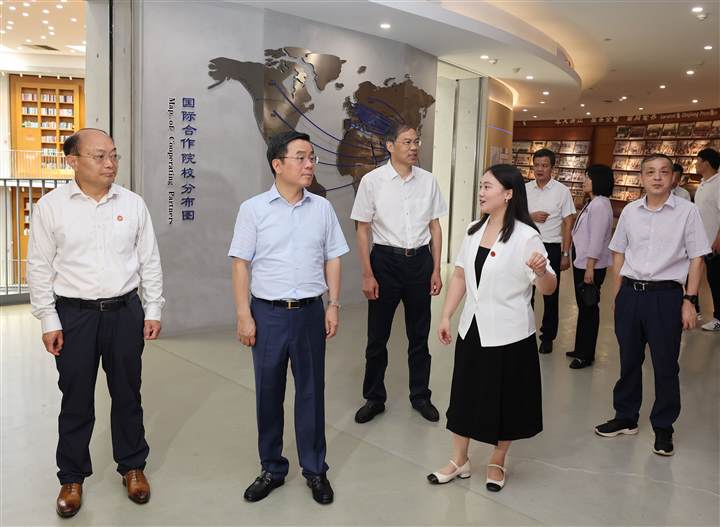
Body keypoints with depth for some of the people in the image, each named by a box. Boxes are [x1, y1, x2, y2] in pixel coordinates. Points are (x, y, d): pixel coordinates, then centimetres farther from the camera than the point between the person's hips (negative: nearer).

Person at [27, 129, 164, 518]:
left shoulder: (133, 204, 2)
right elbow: (40, 267, -1)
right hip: (74, 314, -1)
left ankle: (132, 467, 29)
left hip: (125, 311, 2)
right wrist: (49, 321, -4)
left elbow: (150, 262, 6)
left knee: (127, 394, 12)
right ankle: (72, 477, 26)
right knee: (76, 400, 8)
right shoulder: (51, 205, -3)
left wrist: (153, 311, 3)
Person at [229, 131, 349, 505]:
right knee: (268, 393, 10)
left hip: (310, 311, 2)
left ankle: (315, 470, 26)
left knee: (311, 391, 10)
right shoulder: (253, 209, -4)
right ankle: (272, 469, 28)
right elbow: (241, 264, -3)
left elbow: (332, 260, 8)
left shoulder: (322, 208, 4)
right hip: (267, 313, -1)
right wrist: (244, 315, -7)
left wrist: (333, 305, 2)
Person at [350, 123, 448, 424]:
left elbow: (435, 227, 6)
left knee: (419, 334, 14)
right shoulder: (372, 181, -7)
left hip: (420, 260, 2)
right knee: (377, 335, 9)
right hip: (385, 260, -2)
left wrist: (436, 270, 3)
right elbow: (363, 230, -4)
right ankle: (374, 398, 28)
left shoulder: (428, 180, 2)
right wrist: (367, 275, -8)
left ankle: (420, 395, 32)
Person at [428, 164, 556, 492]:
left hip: (508, 333, -5)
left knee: (505, 400, 10)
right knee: (464, 394, 13)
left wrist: (541, 271, -35)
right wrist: (446, 316, 7)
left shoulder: (525, 236, -14)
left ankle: (497, 463, 32)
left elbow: (548, 289, -13)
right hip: (473, 329, 5)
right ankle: (459, 461, 30)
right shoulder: (474, 231, 4)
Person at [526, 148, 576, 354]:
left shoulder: (562, 191, -4)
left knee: (550, 295, 8)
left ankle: (547, 337, 21)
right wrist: (531, 216, -11)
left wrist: (566, 254, -6)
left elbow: (568, 224, -4)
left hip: (551, 248, -3)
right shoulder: (525, 189, 4)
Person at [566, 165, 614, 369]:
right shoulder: (592, 203, 14)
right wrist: (583, 265, 14)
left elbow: (597, 239, -20)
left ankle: (586, 354, 9)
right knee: (583, 306, 15)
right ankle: (581, 349, 26)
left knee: (589, 308, 0)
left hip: (591, 265, -9)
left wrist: (590, 267, -21)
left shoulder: (600, 205, -16)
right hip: (581, 262, 9)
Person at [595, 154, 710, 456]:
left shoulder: (686, 211, -4)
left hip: (666, 295, -3)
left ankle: (663, 428, 22)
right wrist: (619, 294, 9)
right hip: (630, 293, 3)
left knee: (666, 365, 6)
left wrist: (690, 301, -7)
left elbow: (696, 258, -2)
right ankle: (625, 418, 32)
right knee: (628, 360, 15)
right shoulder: (630, 211, 5)